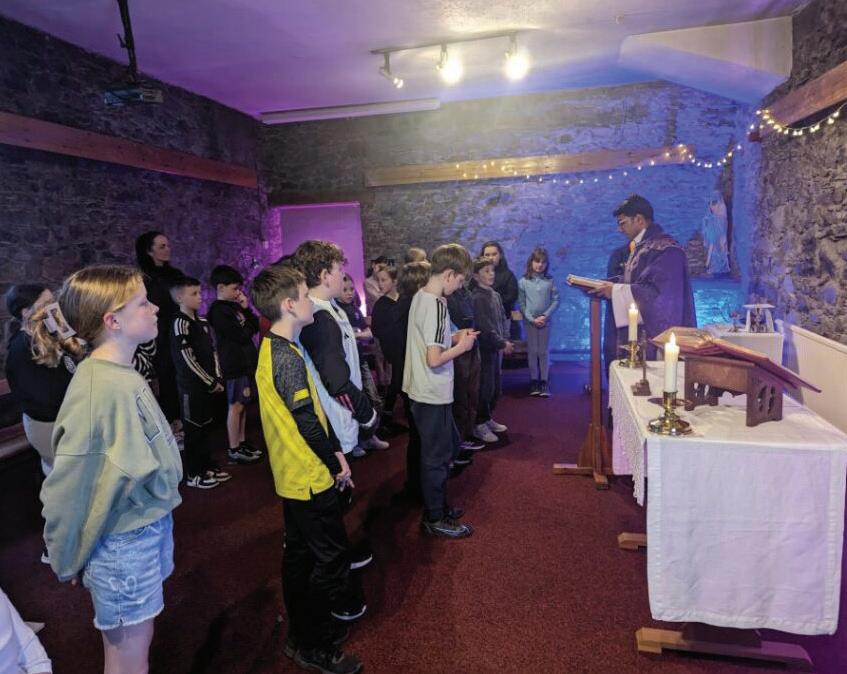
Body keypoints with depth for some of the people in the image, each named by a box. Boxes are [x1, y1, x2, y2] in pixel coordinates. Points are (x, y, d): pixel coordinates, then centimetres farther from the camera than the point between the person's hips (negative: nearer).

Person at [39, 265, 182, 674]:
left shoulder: (125, 376, 0)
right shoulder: (97, 390, -26)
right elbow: (70, 482, -19)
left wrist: (158, 521, 14)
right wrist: (66, 561, -6)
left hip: (151, 524, 7)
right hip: (123, 542, -7)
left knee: (139, 638, 23)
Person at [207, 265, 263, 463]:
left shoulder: (235, 306, 13)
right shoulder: (219, 311, -14)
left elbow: (256, 326, 10)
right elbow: (242, 335, -19)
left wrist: (246, 309, -2)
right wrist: (247, 325, 0)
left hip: (246, 362, 9)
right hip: (234, 364, -8)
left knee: (242, 405, 14)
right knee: (236, 406, -3)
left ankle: (242, 442, 23)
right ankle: (234, 449, 5)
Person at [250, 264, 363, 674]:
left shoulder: (272, 349, 7)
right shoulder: (288, 358, -24)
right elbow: (307, 424, -23)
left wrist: (335, 450, 9)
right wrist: (337, 466, -10)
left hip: (293, 476, 10)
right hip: (311, 478, -10)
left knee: (299, 554, 19)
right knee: (332, 559, 4)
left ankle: (302, 633, 35)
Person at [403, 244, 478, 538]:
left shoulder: (419, 296, 6)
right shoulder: (437, 305, -22)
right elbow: (434, 359, -25)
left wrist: (454, 337, 9)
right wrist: (462, 346, -11)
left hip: (423, 392, 10)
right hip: (433, 395, -10)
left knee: (450, 445, 23)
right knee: (437, 457, 6)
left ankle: (438, 505, 36)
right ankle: (434, 519, 22)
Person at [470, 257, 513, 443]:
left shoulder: (495, 295, 12)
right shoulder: (476, 297, -15)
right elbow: (485, 326, -19)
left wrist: (506, 340, 2)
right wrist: (502, 343, -15)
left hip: (495, 347, 8)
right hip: (484, 348, -8)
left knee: (495, 386, 14)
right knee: (485, 387, -4)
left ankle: (488, 418, 28)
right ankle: (479, 425, 7)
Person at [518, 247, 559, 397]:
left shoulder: (550, 281, 1)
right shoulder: (523, 282, -1)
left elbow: (556, 300, -1)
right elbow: (521, 303, -2)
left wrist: (545, 315, -12)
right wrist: (532, 319, -10)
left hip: (545, 321, 0)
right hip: (529, 321, 0)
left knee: (544, 351, 4)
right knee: (532, 351, 5)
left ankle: (544, 381, 9)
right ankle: (534, 380, 13)